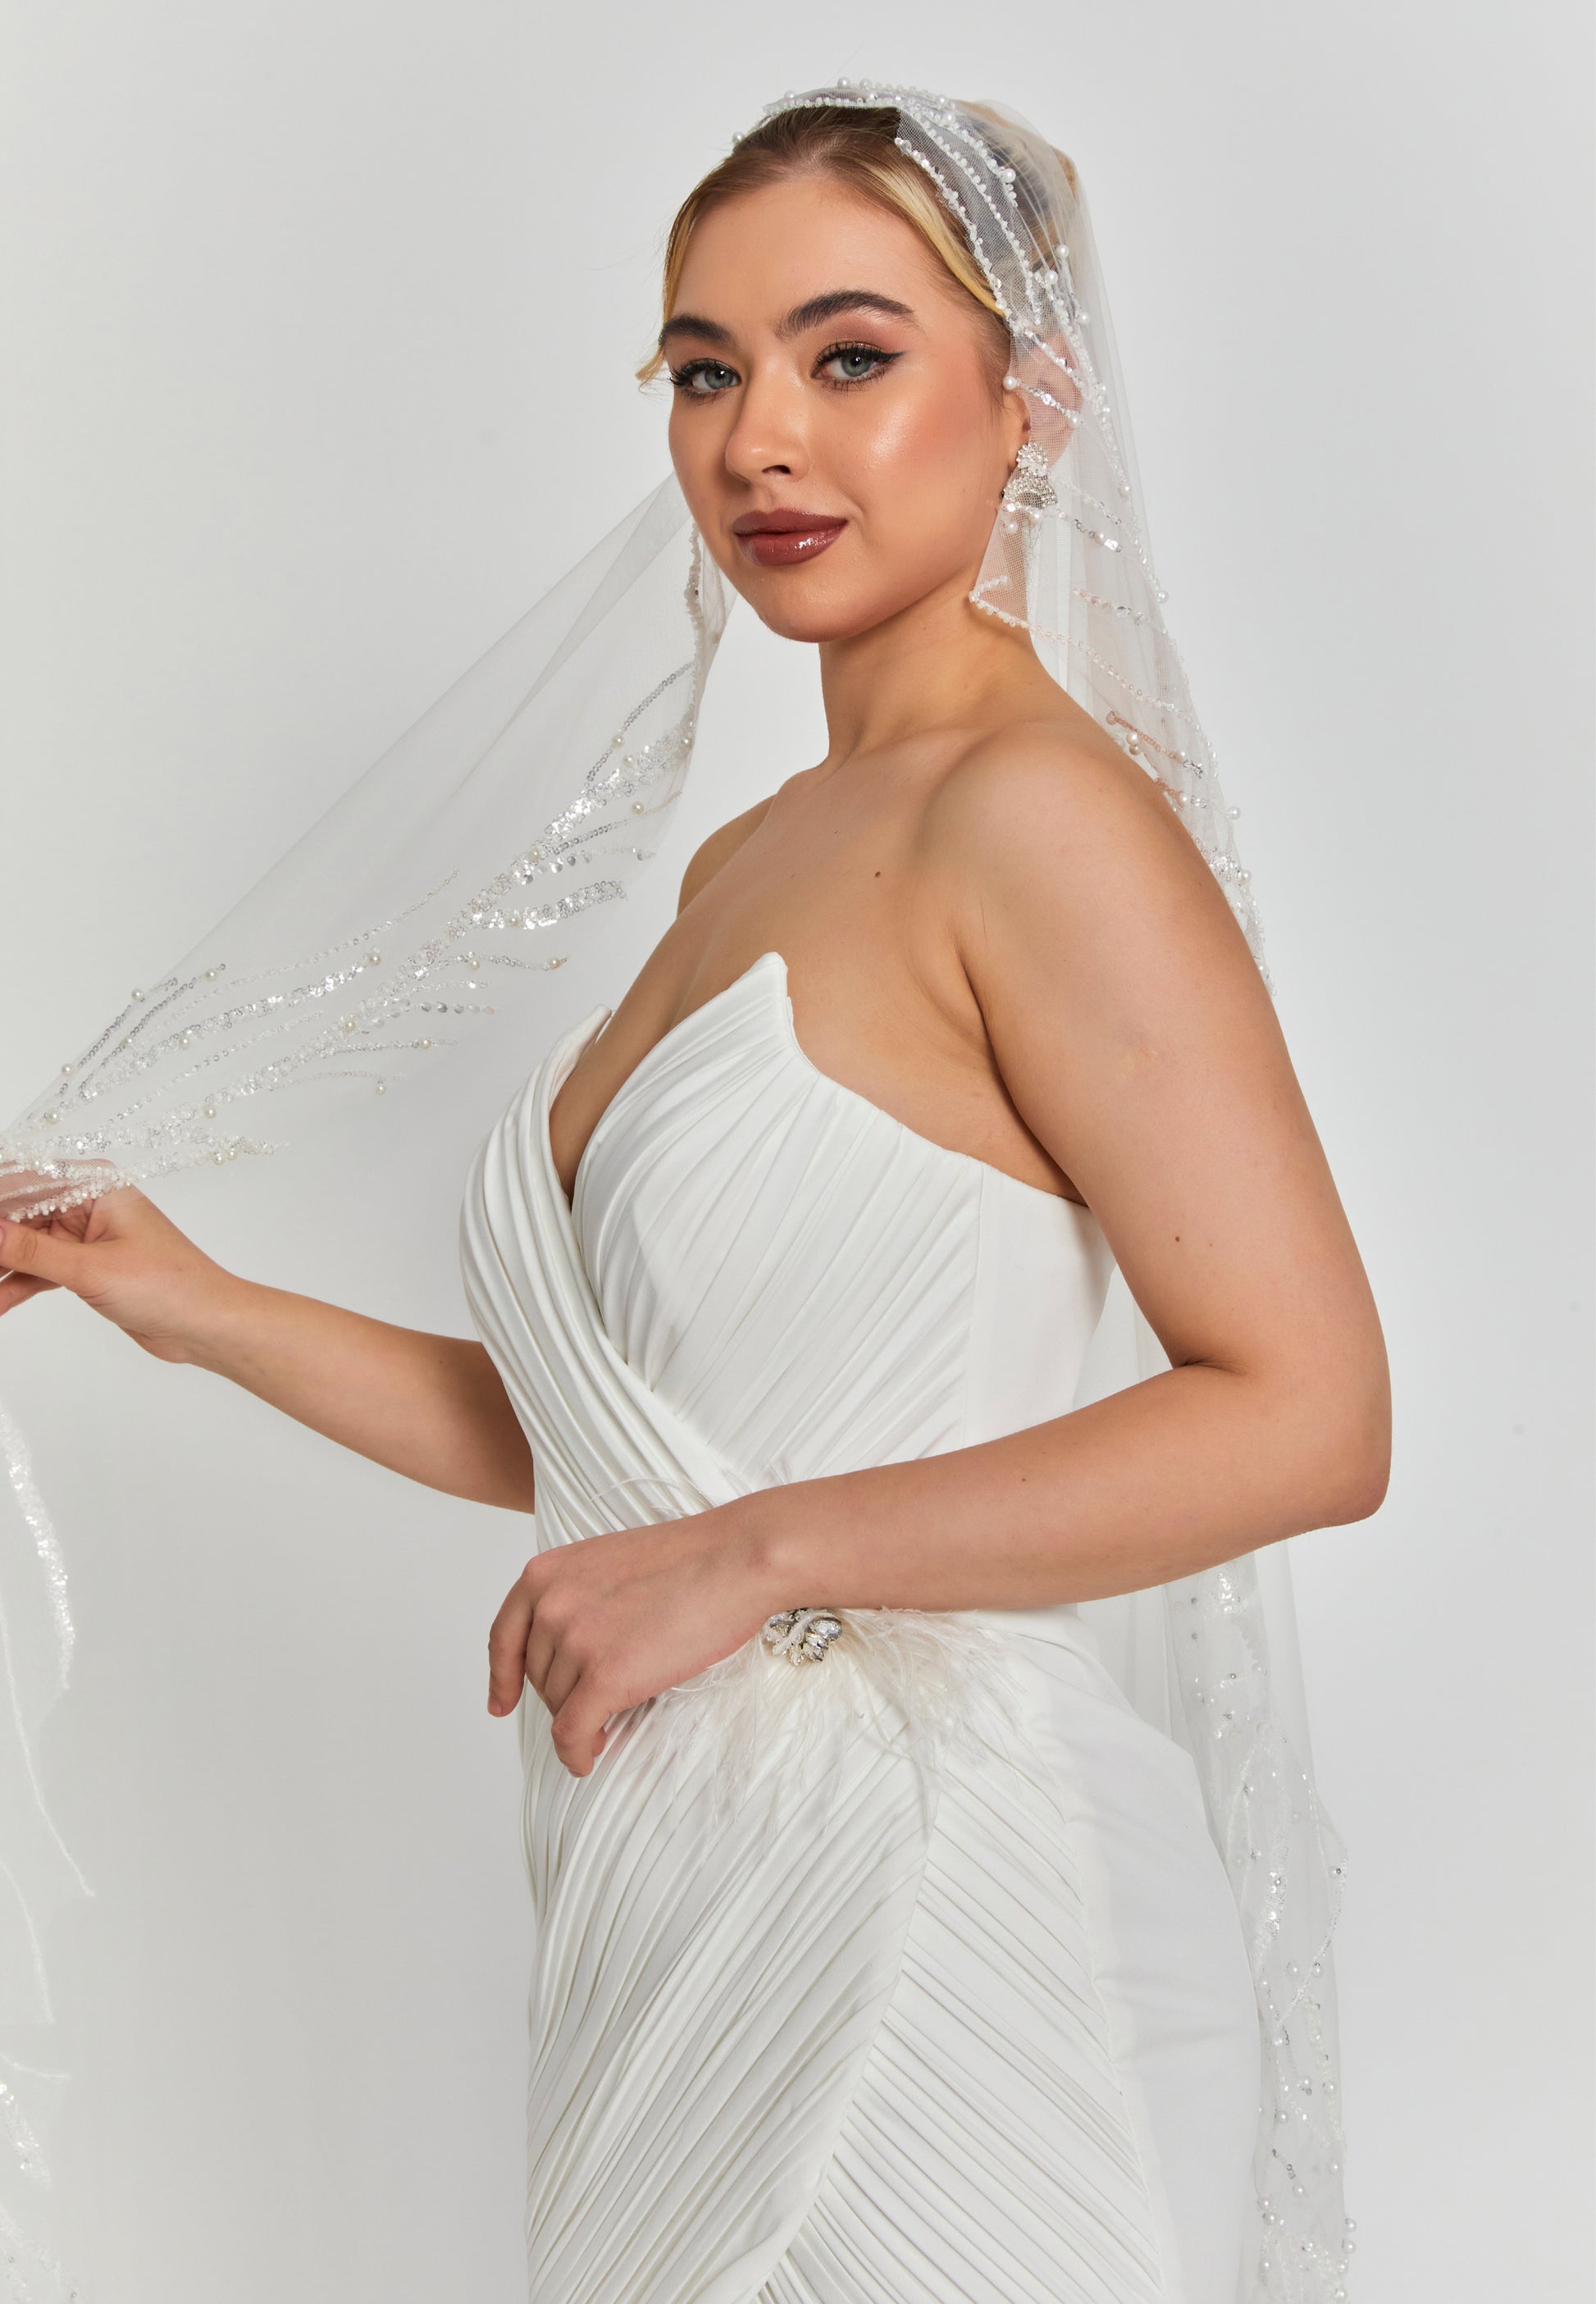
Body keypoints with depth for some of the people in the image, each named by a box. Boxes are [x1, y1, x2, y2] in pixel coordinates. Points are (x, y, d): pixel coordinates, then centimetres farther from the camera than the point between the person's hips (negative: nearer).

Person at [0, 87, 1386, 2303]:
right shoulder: (746, 866, 12)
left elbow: (1309, 1416, -18)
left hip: (925, 1910, -7)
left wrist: (753, 1559, -16)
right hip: (678, 1911, 8)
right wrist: (203, 1310, 17)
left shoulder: (1038, 814, -13)